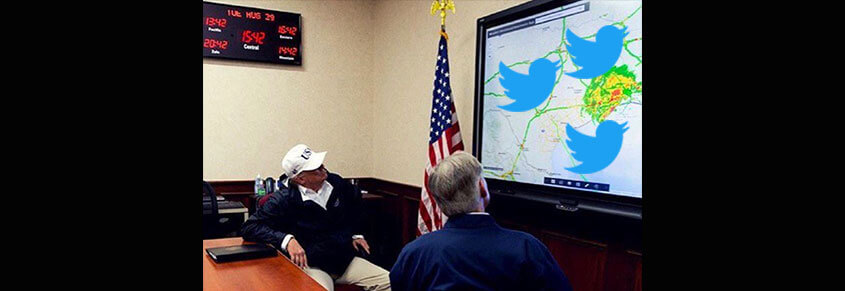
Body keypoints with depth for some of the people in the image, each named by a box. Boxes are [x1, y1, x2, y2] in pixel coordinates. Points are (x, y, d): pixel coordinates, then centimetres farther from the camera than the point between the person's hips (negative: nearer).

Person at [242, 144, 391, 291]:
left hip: (345, 260, 5)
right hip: (311, 266, -5)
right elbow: (249, 227, -15)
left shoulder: (336, 183, 4)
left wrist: (355, 234, 20)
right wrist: (287, 239, -29)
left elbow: (355, 200, 26)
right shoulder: (284, 200, -11)